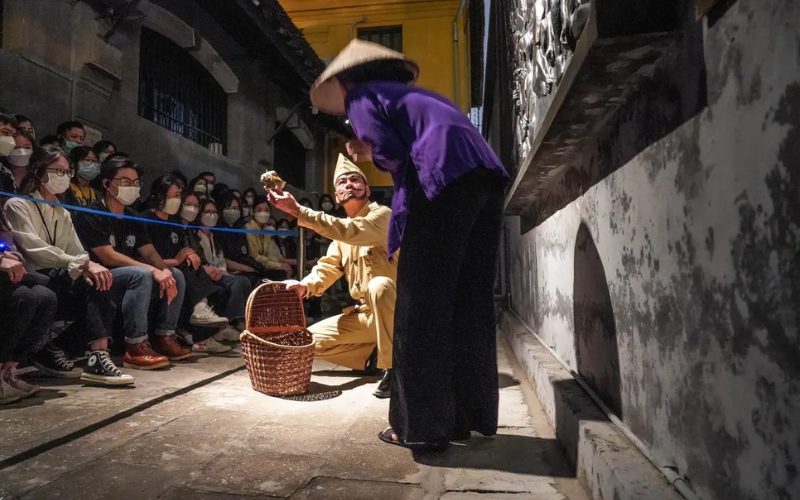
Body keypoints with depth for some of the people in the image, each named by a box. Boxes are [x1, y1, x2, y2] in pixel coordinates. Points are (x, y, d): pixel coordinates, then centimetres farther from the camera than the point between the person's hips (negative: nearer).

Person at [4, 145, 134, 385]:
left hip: (56, 281, 6)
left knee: (96, 281, -24)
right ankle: (97, 356, -33)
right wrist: (83, 265, -29)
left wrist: (87, 267, -17)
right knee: (85, 283, -31)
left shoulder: (62, 214, 19)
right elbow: (35, 250, -19)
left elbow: (78, 253, 8)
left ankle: (53, 347, -17)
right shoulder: (18, 206, -2)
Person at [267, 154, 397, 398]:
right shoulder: (341, 229, 11)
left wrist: (298, 210, -33)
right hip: (365, 313, 7)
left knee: (379, 285, -40)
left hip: (396, 308, -7)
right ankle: (373, 355, 8)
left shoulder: (382, 214, -13)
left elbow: (352, 233, -32)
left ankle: (394, 367, -25)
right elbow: (328, 267, 2)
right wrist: (305, 285, -20)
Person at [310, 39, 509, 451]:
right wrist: (371, 152, 25)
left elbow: (391, 153, -5)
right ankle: (469, 415, 20)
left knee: (421, 307, -2)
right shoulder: (410, 93, 34)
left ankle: (422, 426, 5)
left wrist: (370, 154, 17)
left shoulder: (361, 96, 11)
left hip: (444, 181, -8)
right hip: (485, 177, 9)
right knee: (469, 302, 10)